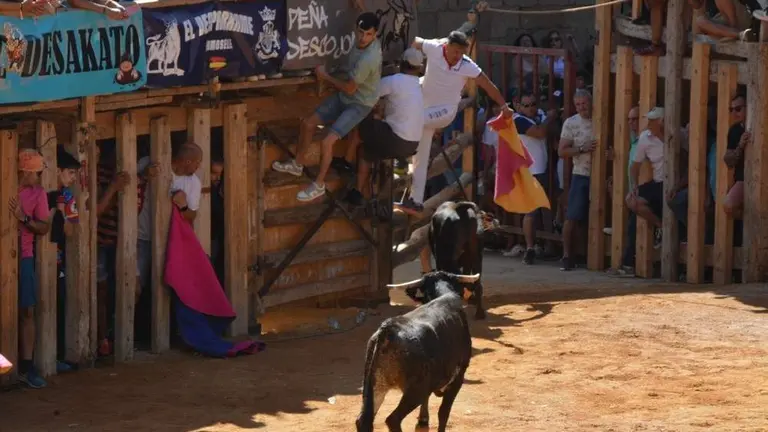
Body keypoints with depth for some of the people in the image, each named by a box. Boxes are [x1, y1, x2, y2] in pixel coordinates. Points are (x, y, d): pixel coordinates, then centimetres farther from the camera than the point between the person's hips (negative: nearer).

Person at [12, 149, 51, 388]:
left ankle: (26, 367, 2)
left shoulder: (38, 193, 3)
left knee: (26, 312, 0)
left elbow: (44, 228, 1)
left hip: (23, 258, 3)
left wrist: (24, 218, -15)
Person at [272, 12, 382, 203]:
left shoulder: (367, 59, -35)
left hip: (359, 104, -9)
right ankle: (297, 164, 30)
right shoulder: (369, 43, -8)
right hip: (344, 96, 9)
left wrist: (325, 77, -10)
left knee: (327, 142, -18)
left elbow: (349, 88, -23)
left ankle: (319, 185, 2)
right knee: (308, 123, 9)